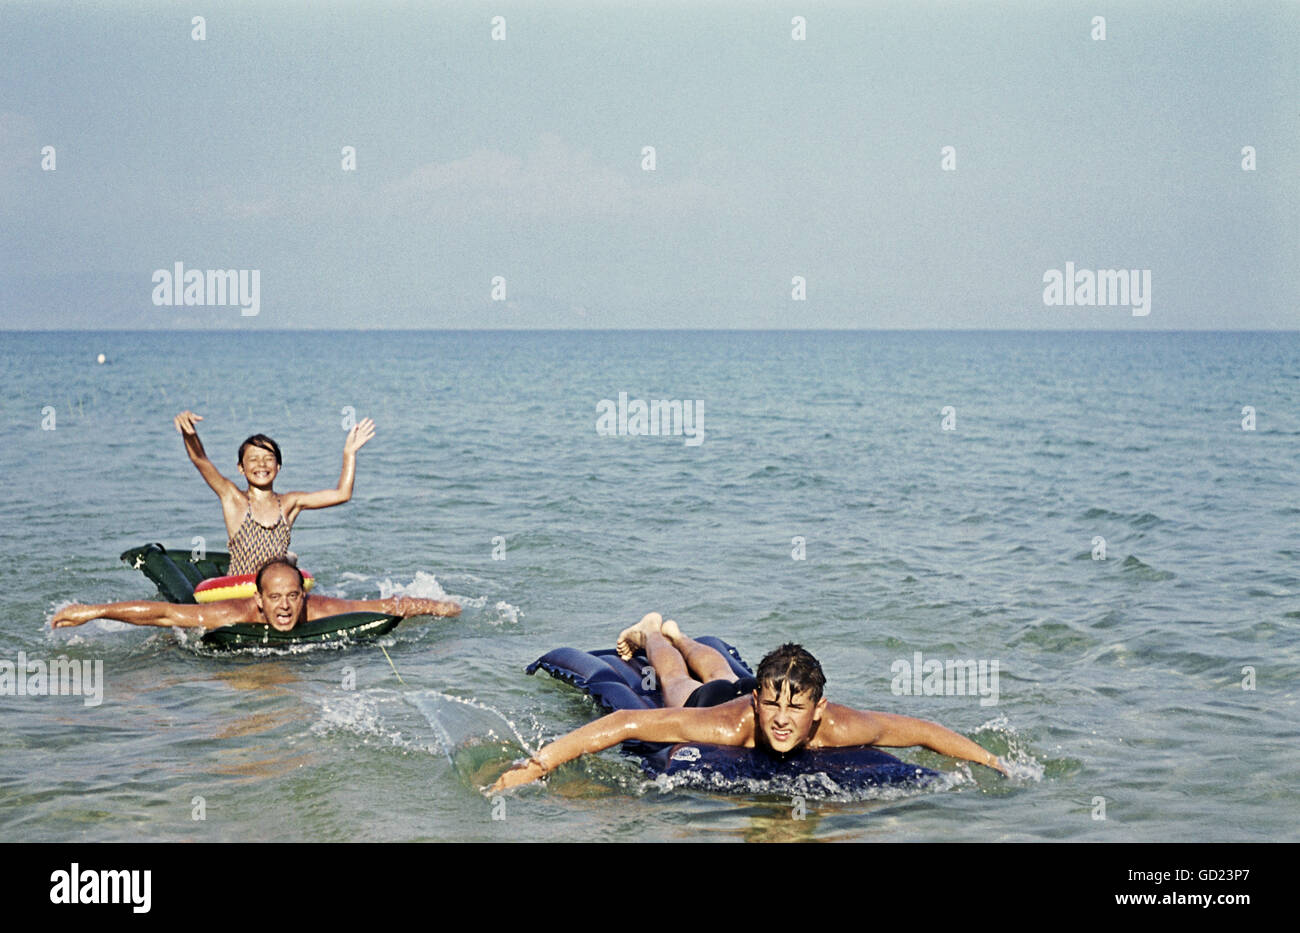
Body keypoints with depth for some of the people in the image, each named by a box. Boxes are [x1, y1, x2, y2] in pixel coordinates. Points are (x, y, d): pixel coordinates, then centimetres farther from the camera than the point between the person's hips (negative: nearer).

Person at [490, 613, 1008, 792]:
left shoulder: (839, 728, -47)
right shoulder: (726, 725, -52)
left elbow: (919, 729, -31)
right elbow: (624, 724, -51)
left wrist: (993, 762, -26)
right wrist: (536, 764, -56)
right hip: (709, 703, -3)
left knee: (721, 673, 39)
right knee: (679, 683, 35)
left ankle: (679, 635, 72)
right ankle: (651, 632, 67)